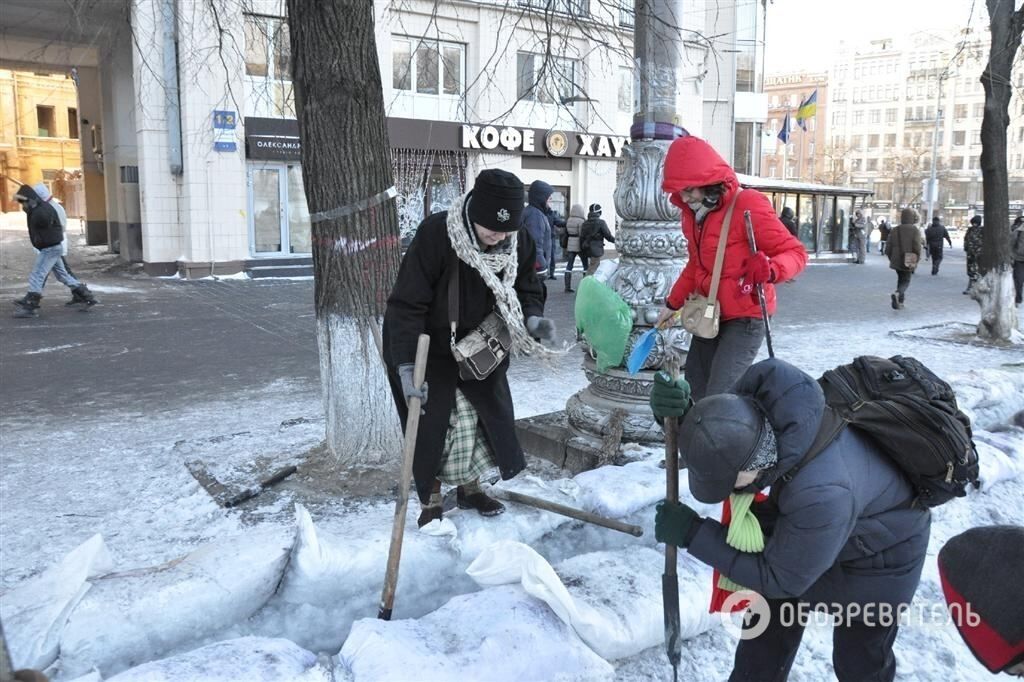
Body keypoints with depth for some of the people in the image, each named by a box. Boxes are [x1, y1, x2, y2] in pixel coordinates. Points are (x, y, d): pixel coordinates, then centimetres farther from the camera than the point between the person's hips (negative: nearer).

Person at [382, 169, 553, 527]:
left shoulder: (520, 242, -17)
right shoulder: (435, 234, -33)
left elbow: (527, 289, -1)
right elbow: (406, 305, -31)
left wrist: (532, 318, -25)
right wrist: (406, 367, -35)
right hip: (426, 346, -5)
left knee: (486, 414, 12)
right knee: (431, 424, -2)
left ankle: (469, 488, 34)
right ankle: (430, 501, 19)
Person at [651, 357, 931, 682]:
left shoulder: (823, 495, -47)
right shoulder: (754, 403, -32)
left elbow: (780, 578, -30)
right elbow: (708, 436, -10)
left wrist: (693, 534, -30)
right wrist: (676, 412, -34)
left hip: (876, 559, -6)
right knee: (770, 627, 21)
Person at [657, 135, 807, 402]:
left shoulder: (747, 206, -19)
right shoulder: (692, 213, 6)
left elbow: (795, 252, -18)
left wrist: (770, 270, -39)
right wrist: (672, 304, 24)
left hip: (744, 318, -8)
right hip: (708, 317, 8)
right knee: (695, 395, 12)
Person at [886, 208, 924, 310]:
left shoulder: (895, 230, 2)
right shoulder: (915, 230, -9)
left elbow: (888, 247, 3)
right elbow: (917, 247, -15)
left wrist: (891, 259, 16)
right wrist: (916, 260, -3)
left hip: (896, 261, 4)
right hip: (908, 262, -4)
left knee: (901, 279, 21)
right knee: (905, 281, 5)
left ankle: (900, 302, 20)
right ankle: (897, 294, -25)